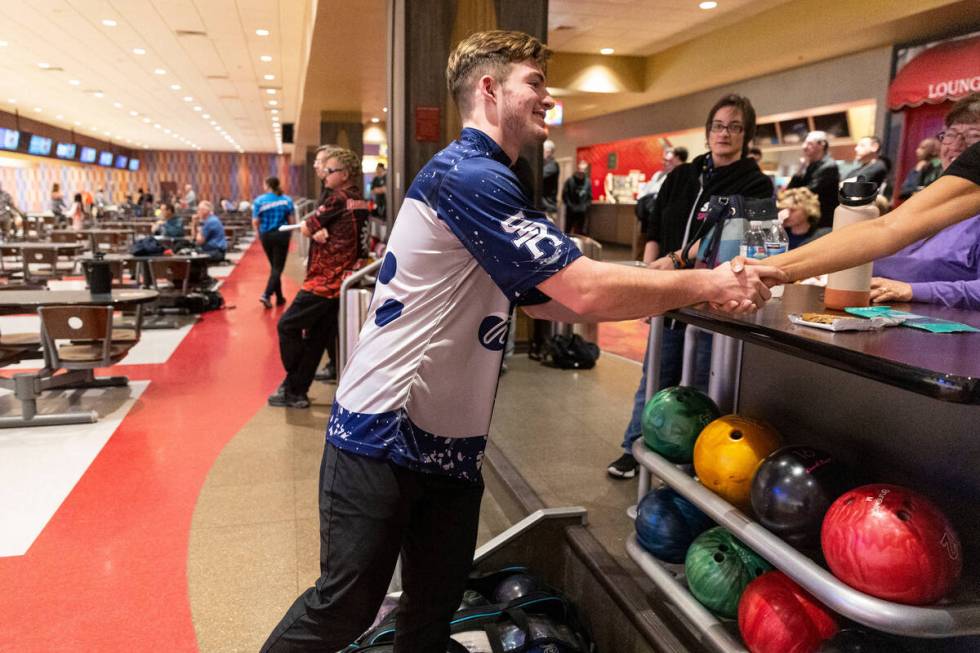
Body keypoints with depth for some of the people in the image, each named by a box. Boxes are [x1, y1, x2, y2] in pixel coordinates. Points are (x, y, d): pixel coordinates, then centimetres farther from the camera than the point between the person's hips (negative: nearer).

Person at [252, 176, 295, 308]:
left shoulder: (259, 201, -5)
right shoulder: (287, 200, -4)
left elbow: (255, 222, -7)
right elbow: (291, 220, -4)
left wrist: (259, 233, 13)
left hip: (266, 236, 2)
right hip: (282, 235, -2)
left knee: (274, 266, 16)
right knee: (278, 267, -1)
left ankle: (280, 297, 20)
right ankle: (266, 295, -17)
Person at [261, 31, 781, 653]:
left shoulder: (486, 179, 15)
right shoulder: (470, 175, -18)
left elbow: (547, 300, 13)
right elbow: (585, 292, -23)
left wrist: (674, 290, 5)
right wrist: (707, 283, -10)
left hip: (450, 443, 9)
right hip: (383, 437, -9)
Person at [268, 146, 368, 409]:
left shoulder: (338, 198, -12)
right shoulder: (358, 201, 13)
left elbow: (306, 229, -6)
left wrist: (313, 228, 13)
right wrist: (320, 231, -5)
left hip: (326, 279, -9)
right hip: (343, 278, 9)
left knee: (288, 326, 0)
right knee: (317, 336, 11)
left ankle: (294, 389, 6)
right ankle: (296, 390, 18)